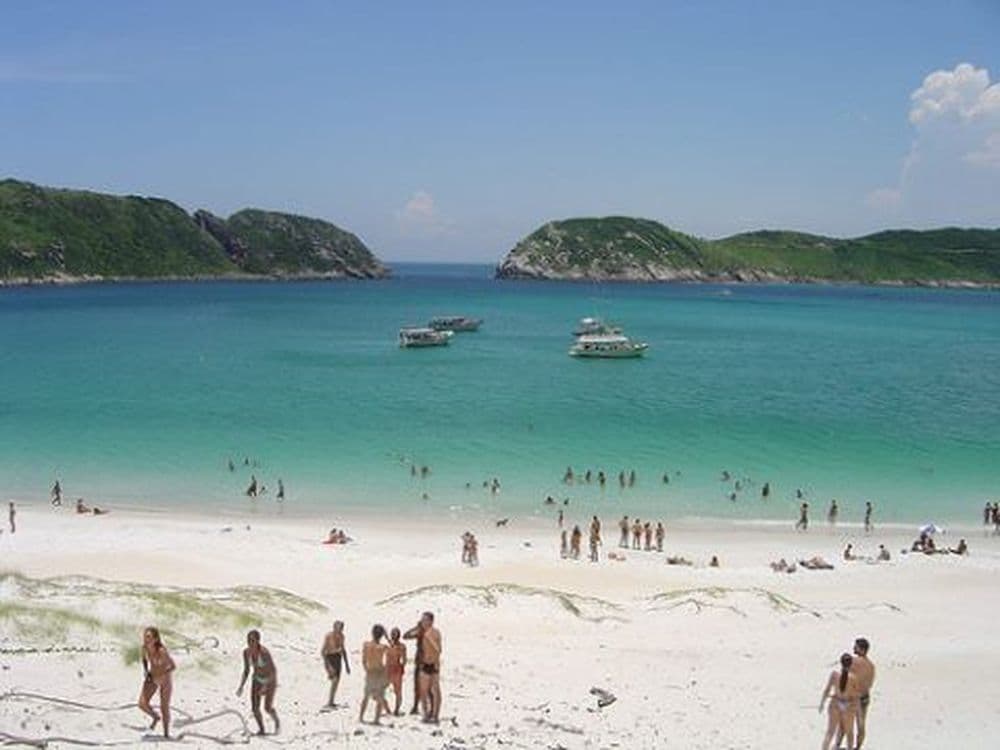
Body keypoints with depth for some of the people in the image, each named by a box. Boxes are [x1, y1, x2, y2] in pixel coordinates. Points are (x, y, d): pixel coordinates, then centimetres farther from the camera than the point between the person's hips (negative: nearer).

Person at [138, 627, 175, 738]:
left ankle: (166, 734, 27)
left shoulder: (161, 651, -33)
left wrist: (162, 675, -30)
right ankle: (156, 717, 25)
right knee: (142, 704, -7)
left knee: (164, 708, 5)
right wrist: (145, 671, -7)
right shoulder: (145, 648, -16)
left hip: (165, 680, -5)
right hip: (151, 678, 5)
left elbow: (173, 666, -23)